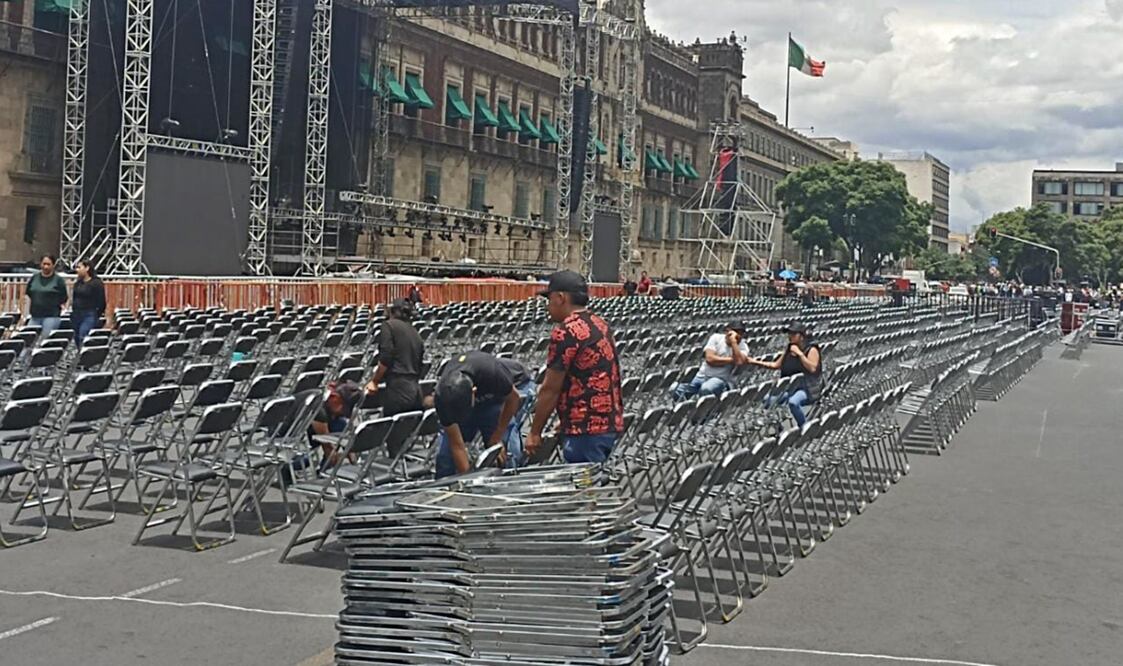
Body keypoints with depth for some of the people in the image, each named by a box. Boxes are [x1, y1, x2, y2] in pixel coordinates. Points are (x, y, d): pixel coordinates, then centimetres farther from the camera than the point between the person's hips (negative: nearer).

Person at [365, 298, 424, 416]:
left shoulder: (389, 325, 2)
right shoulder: (416, 334, 20)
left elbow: (385, 359, -9)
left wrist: (374, 381, 3)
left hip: (398, 392, -7)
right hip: (416, 392, 7)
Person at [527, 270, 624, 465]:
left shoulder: (566, 332, -13)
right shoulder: (599, 325, 14)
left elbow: (550, 389, -12)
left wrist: (535, 433, -3)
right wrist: (566, 423, 19)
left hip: (587, 429, -9)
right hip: (609, 423, 9)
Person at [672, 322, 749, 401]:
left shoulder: (742, 346, -3)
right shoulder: (716, 338, -1)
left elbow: (740, 362, -25)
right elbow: (710, 359, -14)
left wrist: (733, 342, -23)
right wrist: (731, 360, -15)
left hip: (721, 379, -3)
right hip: (702, 375, 3)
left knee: (706, 390, -37)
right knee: (676, 393, -11)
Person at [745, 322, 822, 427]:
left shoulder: (811, 349, -6)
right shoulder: (789, 349, 14)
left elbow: (812, 368, -21)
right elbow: (776, 365, 18)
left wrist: (799, 353, -20)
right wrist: (757, 362, 9)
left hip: (808, 389, -7)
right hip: (790, 387, 7)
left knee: (793, 402, -37)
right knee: (768, 400, -12)